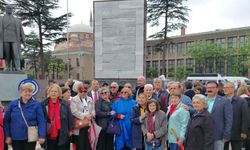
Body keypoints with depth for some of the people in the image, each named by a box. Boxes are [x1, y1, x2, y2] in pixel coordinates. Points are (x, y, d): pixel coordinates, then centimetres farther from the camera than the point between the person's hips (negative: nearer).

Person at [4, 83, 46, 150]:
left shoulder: (36, 104, -5)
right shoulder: (13, 104, 1)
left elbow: (41, 121, -9)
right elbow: (6, 120, 5)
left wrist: (42, 136, -17)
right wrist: (7, 136, 1)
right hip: (15, 138, 2)